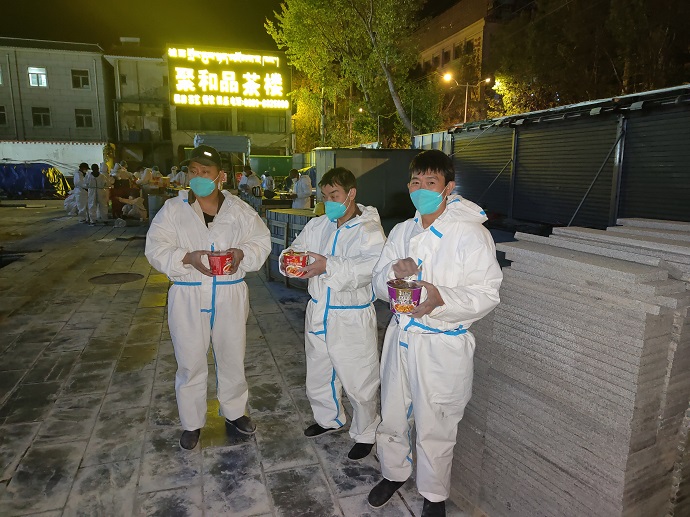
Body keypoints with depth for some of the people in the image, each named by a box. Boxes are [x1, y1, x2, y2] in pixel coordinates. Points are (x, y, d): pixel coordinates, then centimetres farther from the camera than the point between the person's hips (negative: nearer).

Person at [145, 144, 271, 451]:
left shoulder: (239, 210, 1)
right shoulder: (172, 209, -1)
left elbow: (261, 241, 3)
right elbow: (155, 248, -6)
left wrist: (241, 253, -18)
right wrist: (188, 258, -24)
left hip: (230, 297, 1)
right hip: (188, 298, -1)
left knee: (232, 358, 15)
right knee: (190, 362, 10)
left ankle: (234, 413, 38)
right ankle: (192, 423, 32)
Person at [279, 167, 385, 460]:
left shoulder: (369, 229, -14)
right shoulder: (317, 226, 7)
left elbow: (373, 265, -30)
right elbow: (297, 248, 9)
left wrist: (328, 266, -35)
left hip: (353, 318, -6)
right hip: (318, 313, 7)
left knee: (359, 381, 6)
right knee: (317, 375, 23)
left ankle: (365, 433, 31)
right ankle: (329, 419, 48)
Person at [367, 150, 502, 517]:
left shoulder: (471, 234, -12)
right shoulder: (401, 232, 7)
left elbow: (487, 294, -15)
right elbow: (379, 283, 8)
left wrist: (440, 298, -32)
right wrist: (393, 273, -16)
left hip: (443, 346, -5)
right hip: (400, 336, 5)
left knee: (434, 428, 10)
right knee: (392, 415, 19)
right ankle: (394, 473, 47)